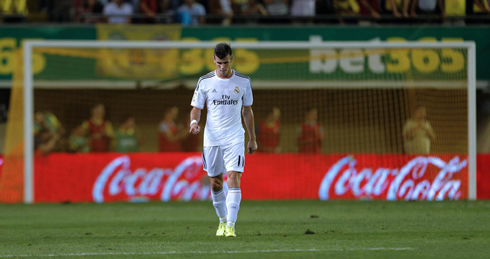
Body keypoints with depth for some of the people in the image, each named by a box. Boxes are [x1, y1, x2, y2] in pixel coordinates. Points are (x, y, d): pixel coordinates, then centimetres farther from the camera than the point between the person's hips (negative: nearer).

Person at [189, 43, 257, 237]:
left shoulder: (243, 82, 2)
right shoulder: (205, 81, 0)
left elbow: (247, 110, 12)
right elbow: (196, 108, 4)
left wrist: (252, 139, 14)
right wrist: (194, 121, -19)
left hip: (235, 138, -1)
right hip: (212, 138, 1)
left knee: (234, 179, -15)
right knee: (215, 184, 7)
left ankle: (231, 226, -16)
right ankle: (223, 220, 28)